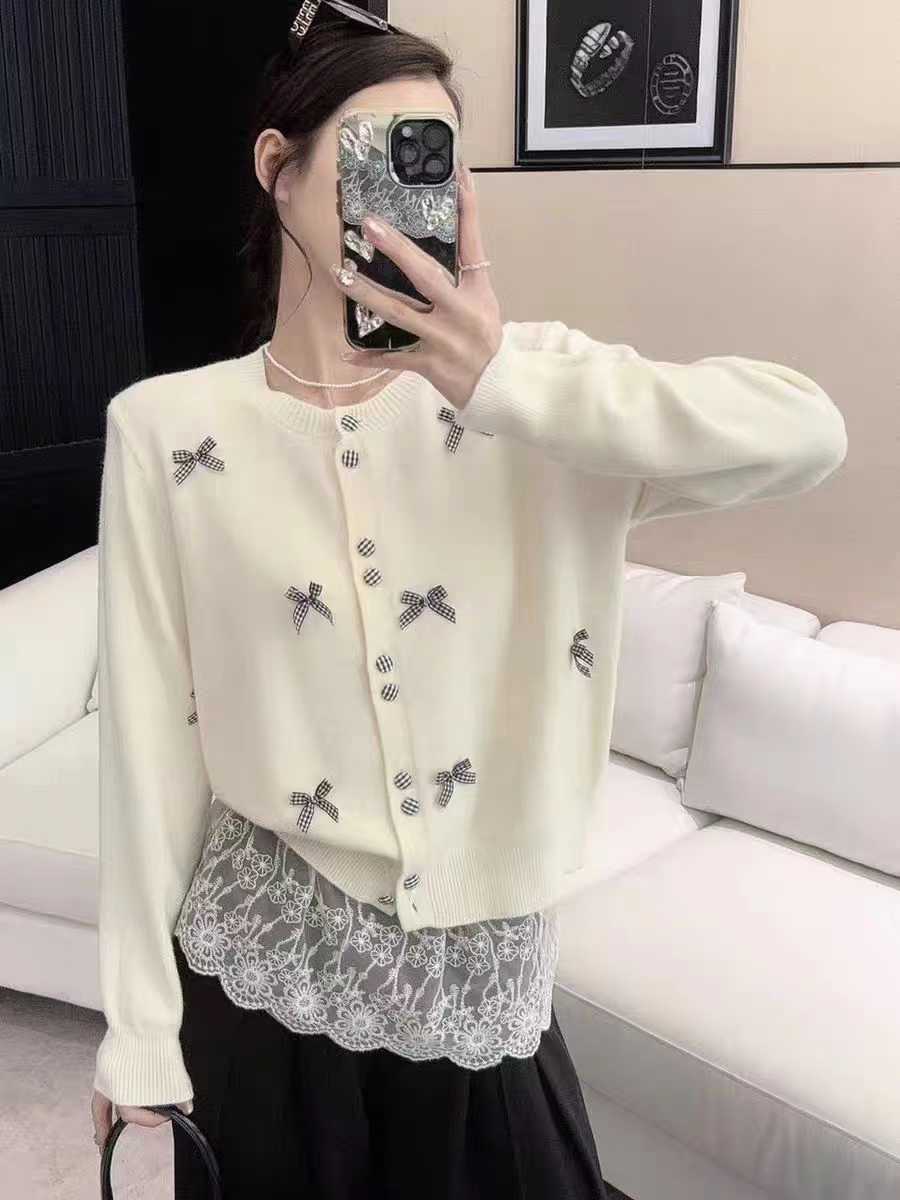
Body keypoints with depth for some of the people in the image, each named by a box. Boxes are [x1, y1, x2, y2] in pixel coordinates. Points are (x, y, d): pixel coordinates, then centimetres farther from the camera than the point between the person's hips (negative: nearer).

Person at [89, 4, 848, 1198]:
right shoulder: (165, 428, -8)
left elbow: (810, 435, -22)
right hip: (265, 968, 0)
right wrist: (139, 1025, -1)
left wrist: (509, 382, -32)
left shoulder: (525, 385, -7)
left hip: (481, 973, 1)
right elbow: (150, 739, -6)